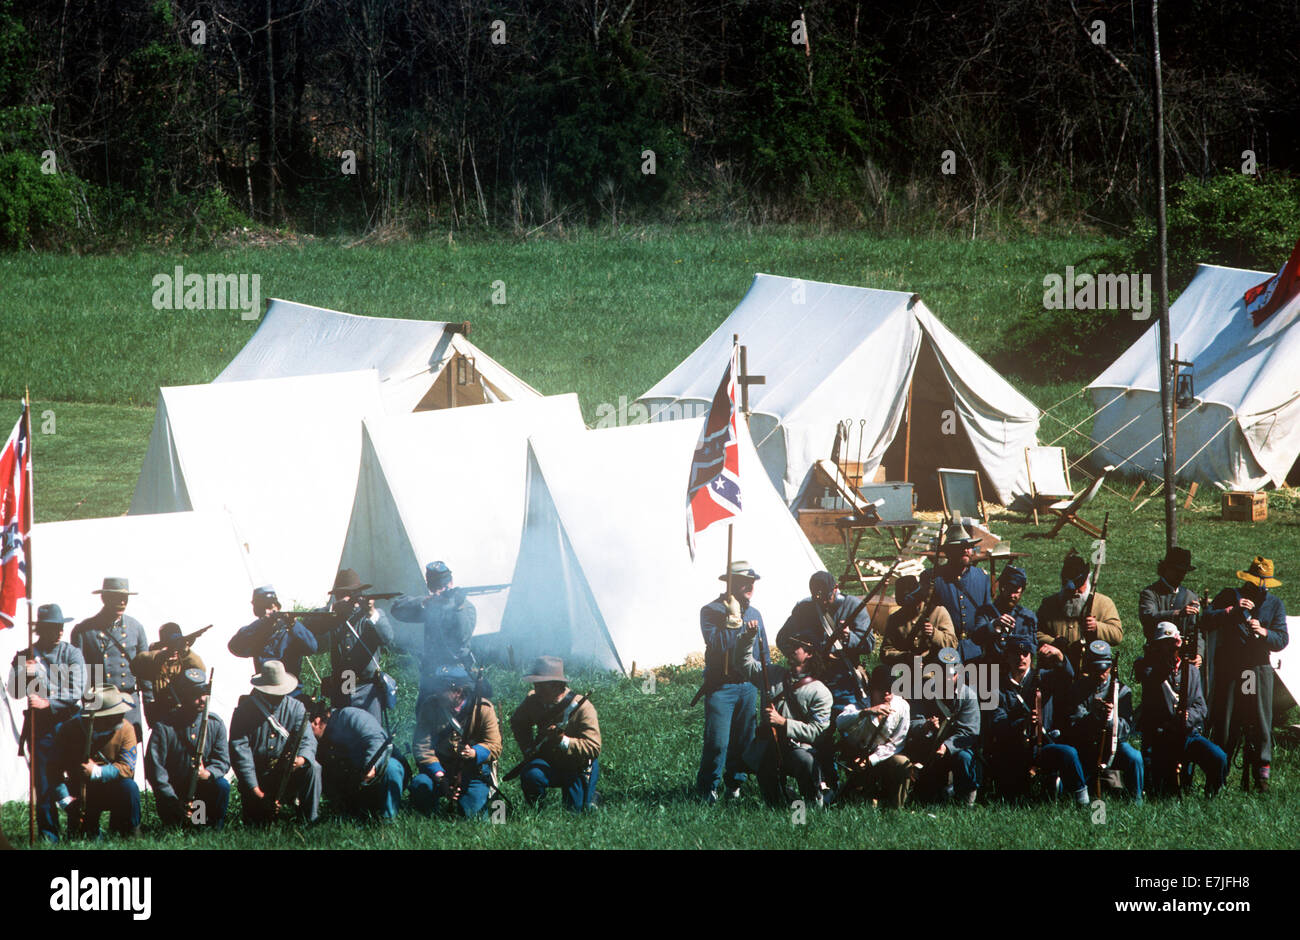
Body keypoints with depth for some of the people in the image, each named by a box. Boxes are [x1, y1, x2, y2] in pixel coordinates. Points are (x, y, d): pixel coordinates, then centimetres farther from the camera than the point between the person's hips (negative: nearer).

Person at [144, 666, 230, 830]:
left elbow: (223, 761, -6)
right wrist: (175, 803, -23)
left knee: (222, 785, -27)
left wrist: (208, 773, -30)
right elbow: (154, 769, -16)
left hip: (203, 788, 2)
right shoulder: (164, 728, -13)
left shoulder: (215, 723, -2)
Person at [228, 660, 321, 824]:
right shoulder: (245, 710, -7)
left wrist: (301, 759, -36)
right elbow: (240, 749, -14)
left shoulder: (295, 708, 1)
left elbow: (308, 740, -9)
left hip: (287, 773, 2)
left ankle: (309, 821, -22)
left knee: (312, 768, -27)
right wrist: (254, 789, -24)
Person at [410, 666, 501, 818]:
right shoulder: (430, 707, -4)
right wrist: (440, 777, -25)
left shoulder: (483, 708, -9)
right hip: (440, 769, 1)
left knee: (470, 811, -22)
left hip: (475, 771, -1)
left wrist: (473, 753, -36)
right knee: (420, 784, -30)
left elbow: (494, 747, -12)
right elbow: (422, 748, -10)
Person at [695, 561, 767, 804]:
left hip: (748, 685, 5)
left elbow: (764, 654, 20)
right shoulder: (711, 611, -5)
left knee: (745, 739, 7)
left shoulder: (754, 614, 14)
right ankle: (707, 788, 3)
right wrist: (733, 621, -23)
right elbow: (716, 643, -20)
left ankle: (735, 782, 22)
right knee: (717, 741, -10)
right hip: (721, 686, -5)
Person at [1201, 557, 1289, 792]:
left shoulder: (1275, 604, 12)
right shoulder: (1229, 596, 8)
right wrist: (1232, 611, -15)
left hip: (1259, 669, 1)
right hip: (1228, 668, -1)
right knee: (1223, 725, -1)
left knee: (1261, 723, -6)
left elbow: (1281, 641, 3)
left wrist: (1262, 631, -16)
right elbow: (1206, 622, -3)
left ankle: (1262, 775, -3)